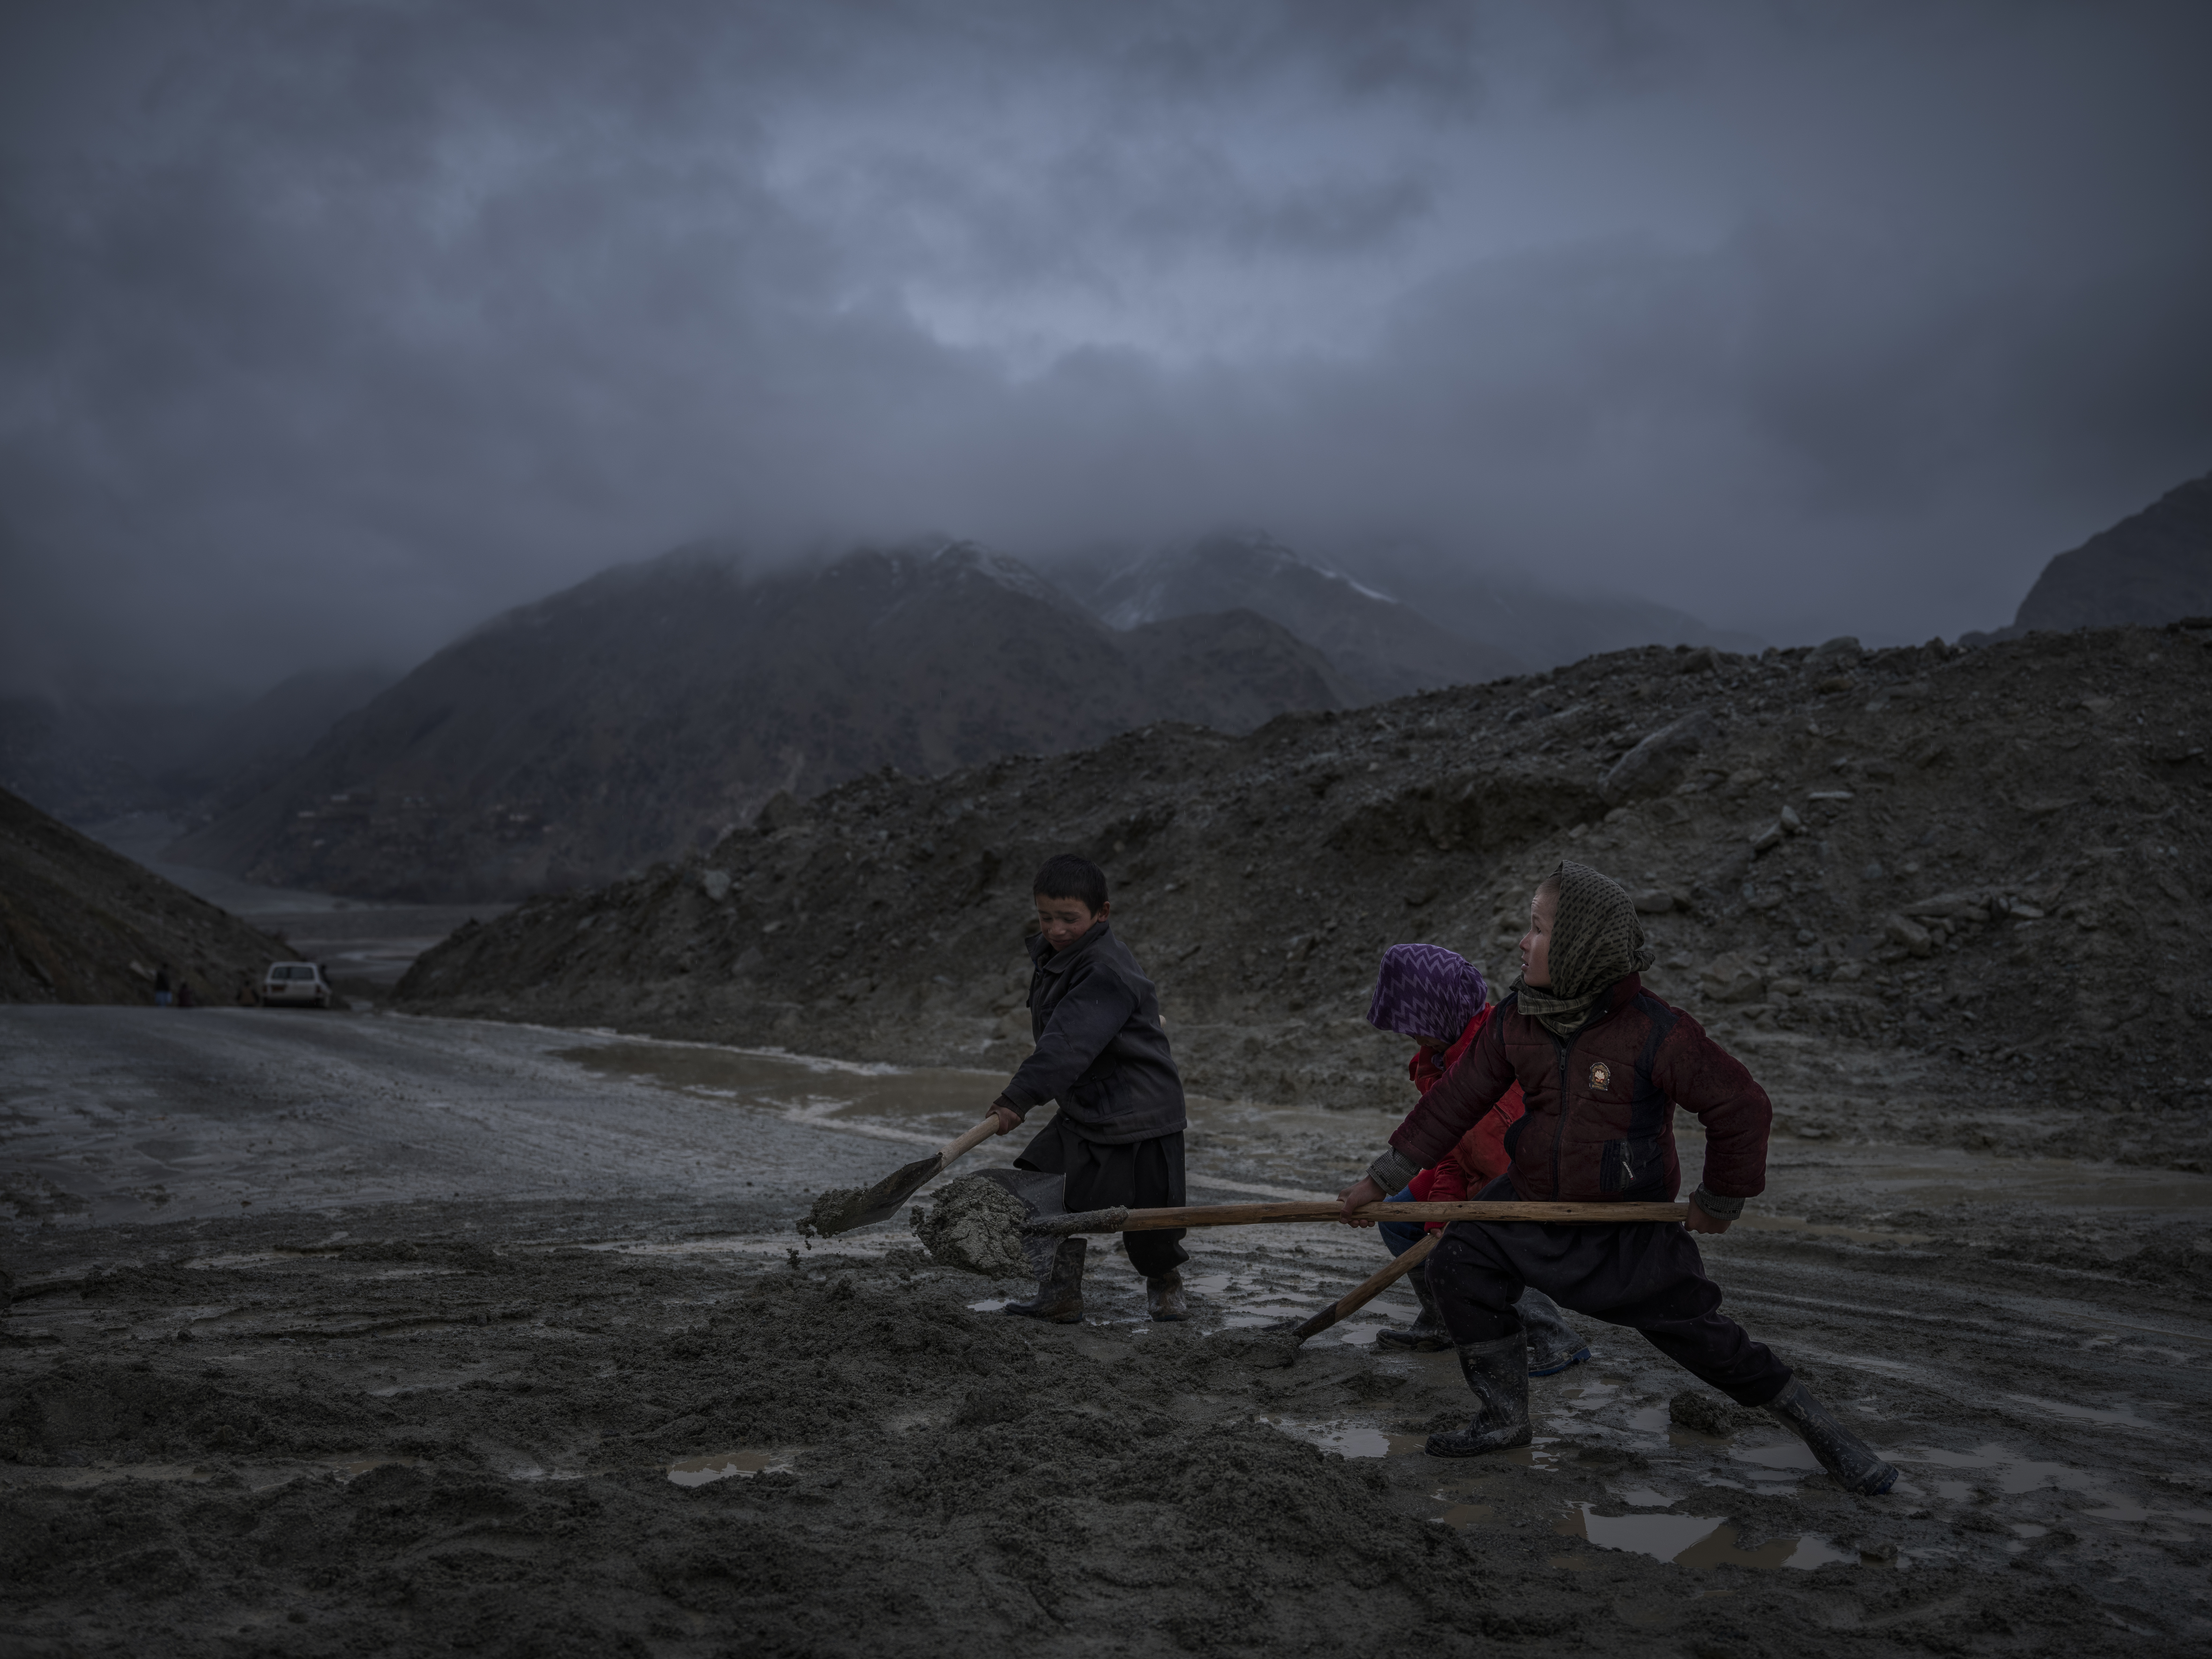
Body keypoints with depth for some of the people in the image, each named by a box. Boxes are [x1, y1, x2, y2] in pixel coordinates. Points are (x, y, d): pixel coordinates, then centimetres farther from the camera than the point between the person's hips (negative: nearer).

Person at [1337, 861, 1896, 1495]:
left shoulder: (1656, 1033, -24)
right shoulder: (1516, 1019, -8)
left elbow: (1742, 1108, -16)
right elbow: (1457, 1099, -3)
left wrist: (1721, 1200, -6)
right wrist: (1382, 1178, -5)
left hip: (1631, 1222, -4)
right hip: (1535, 1199, 4)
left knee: (1697, 1330, -1)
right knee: (1458, 1264, -12)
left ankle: (1810, 1419, 23)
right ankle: (1505, 1417, 4)